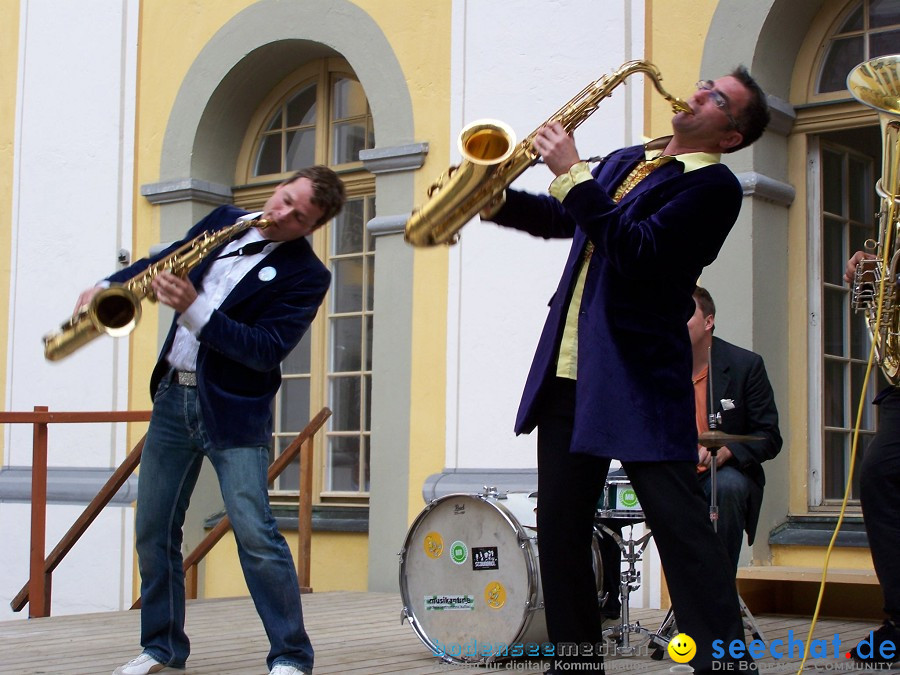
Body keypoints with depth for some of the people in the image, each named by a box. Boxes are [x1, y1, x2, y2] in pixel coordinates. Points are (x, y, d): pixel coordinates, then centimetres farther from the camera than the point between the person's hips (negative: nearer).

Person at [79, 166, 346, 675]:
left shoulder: (307, 275, -9)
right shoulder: (226, 222, 9)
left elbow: (267, 351, -19)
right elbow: (163, 260, 21)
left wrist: (195, 308, -26)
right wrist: (109, 287, 5)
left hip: (233, 411, -6)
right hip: (173, 397, 6)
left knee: (255, 532, -13)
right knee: (154, 530, 9)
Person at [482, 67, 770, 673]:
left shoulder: (714, 186, -7)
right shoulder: (624, 162, 17)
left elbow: (637, 250, -20)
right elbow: (562, 218, 29)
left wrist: (573, 174, -17)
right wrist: (494, 199, 12)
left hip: (641, 379, -8)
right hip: (568, 373, 8)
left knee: (683, 527, -8)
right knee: (560, 528, 10)